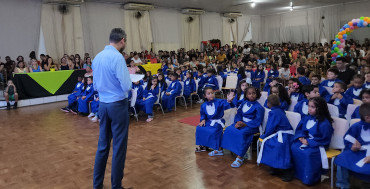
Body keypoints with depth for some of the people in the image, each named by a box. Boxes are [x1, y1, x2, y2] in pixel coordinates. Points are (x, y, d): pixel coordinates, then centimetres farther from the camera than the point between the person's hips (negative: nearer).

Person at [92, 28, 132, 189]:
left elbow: (95, 86, 14)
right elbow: (126, 86, -18)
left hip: (102, 104, 7)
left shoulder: (97, 57, 7)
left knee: (103, 144, 16)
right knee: (119, 146, 4)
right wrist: (128, 75, 0)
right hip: (118, 105, -7)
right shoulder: (117, 57, -17)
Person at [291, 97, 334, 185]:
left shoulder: (324, 123, -17)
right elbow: (299, 129, 12)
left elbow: (324, 139, -17)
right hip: (305, 140, 7)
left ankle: (309, 177, -10)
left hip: (316, 145, -6)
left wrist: (309, 142, -20)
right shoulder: (306, 118, 4)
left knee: (308, 153, -31)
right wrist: (301, 137, -10)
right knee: (294, 148, -17)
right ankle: (297, 173, -3)